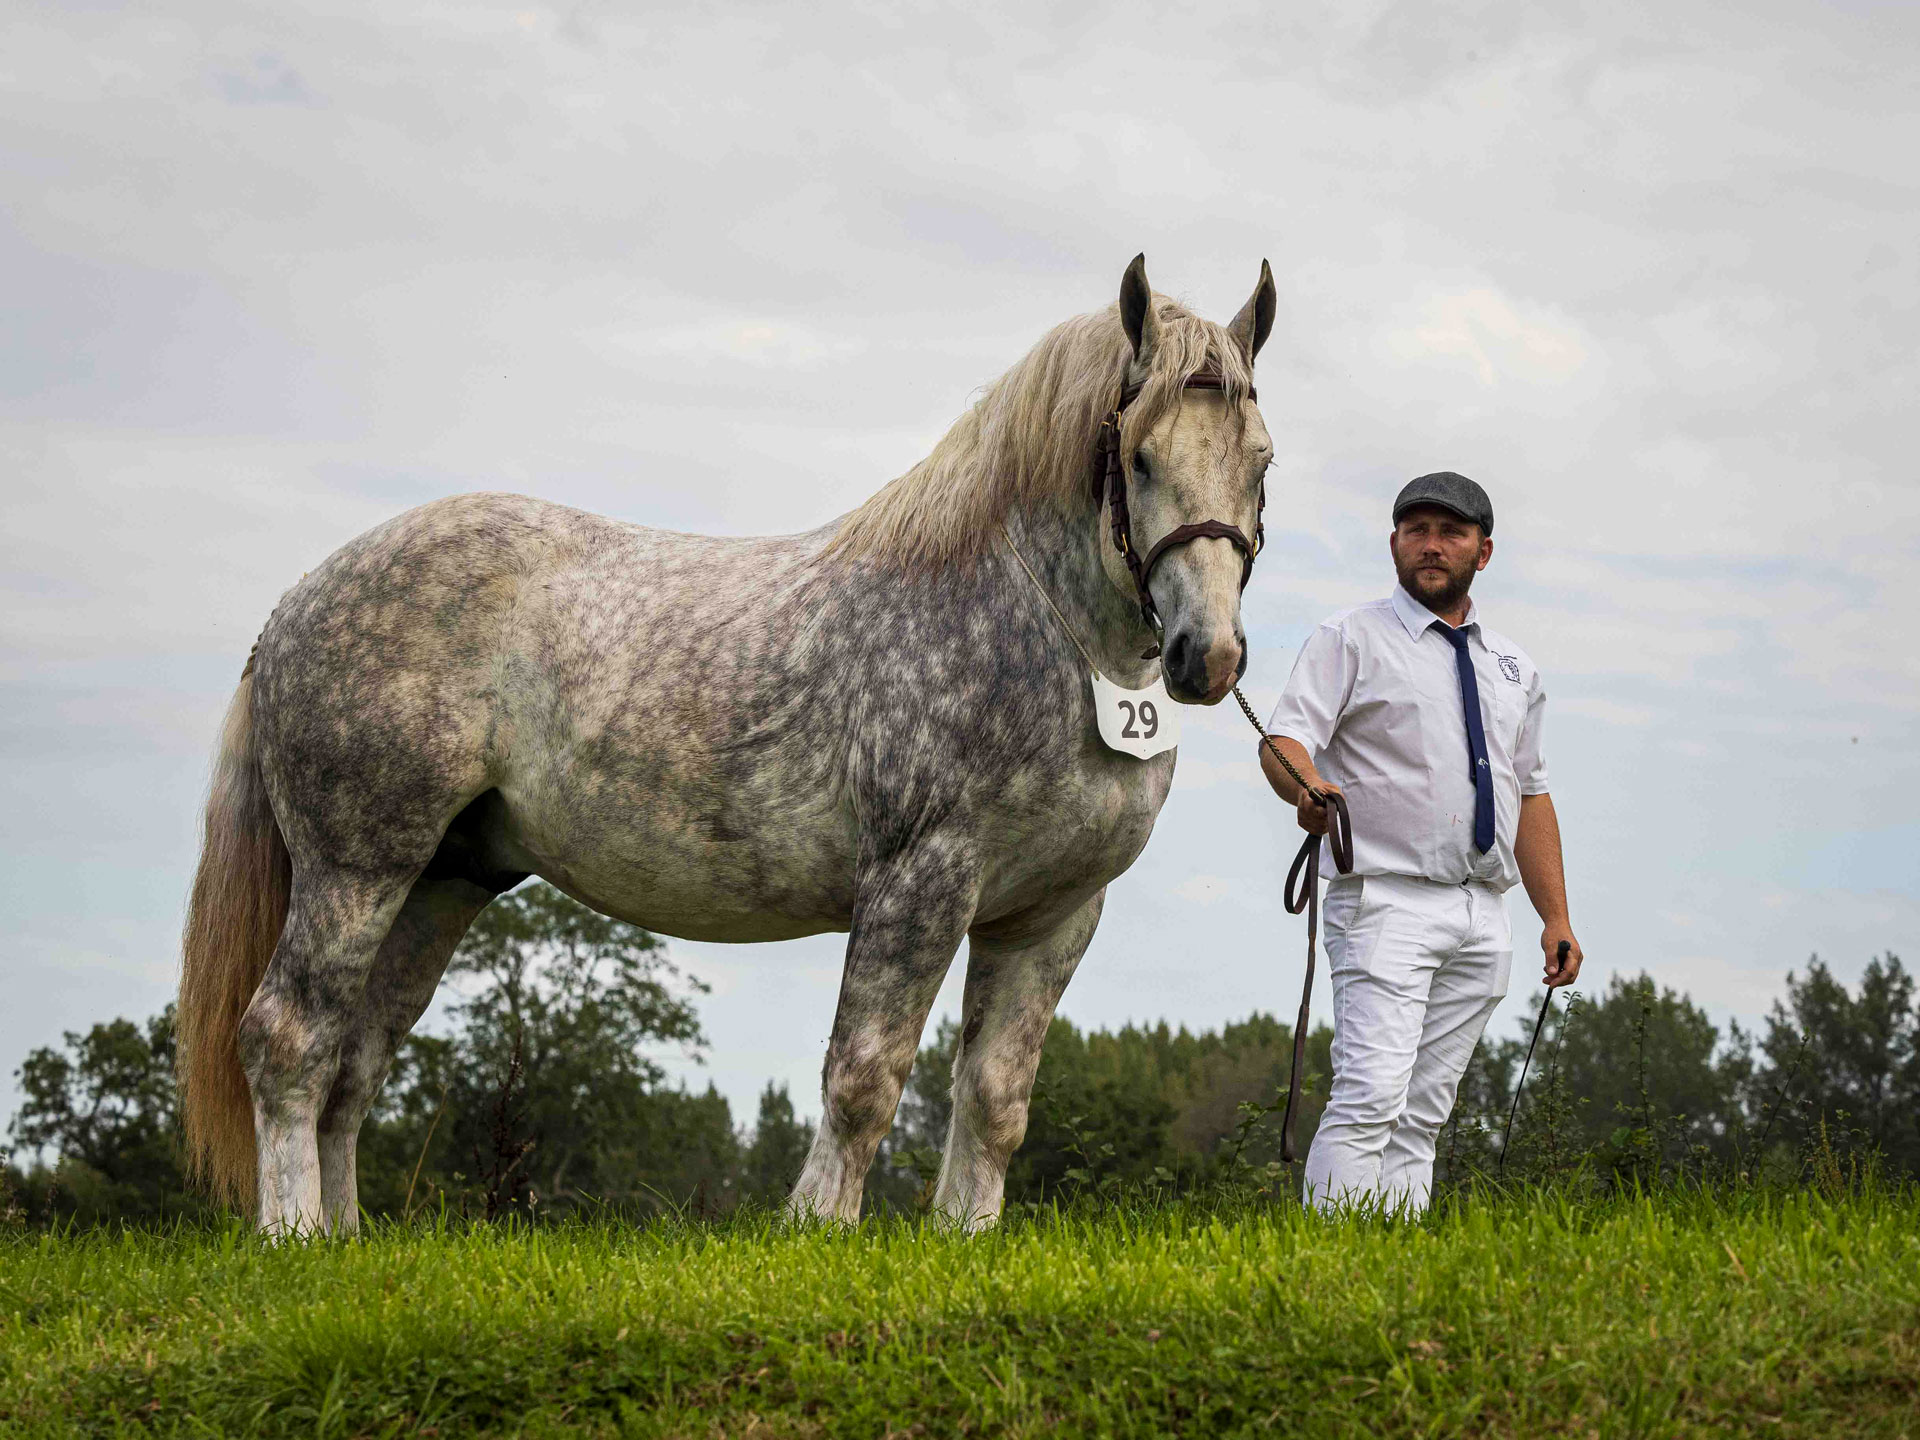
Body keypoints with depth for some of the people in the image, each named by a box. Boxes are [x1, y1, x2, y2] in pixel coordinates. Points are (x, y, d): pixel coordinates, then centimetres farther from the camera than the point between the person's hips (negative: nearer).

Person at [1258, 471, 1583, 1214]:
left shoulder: (1512, 668, 20)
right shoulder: (1351, 640, 3)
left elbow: (1531, 795, 23)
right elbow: (1283, 741, -9)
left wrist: (1557, 919, 15)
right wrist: (1310, 789, -33)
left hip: (1482, 918, 6)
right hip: (1387, 900, -5)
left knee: (1425, 1112, 2)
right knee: (1370, 1096, -18)